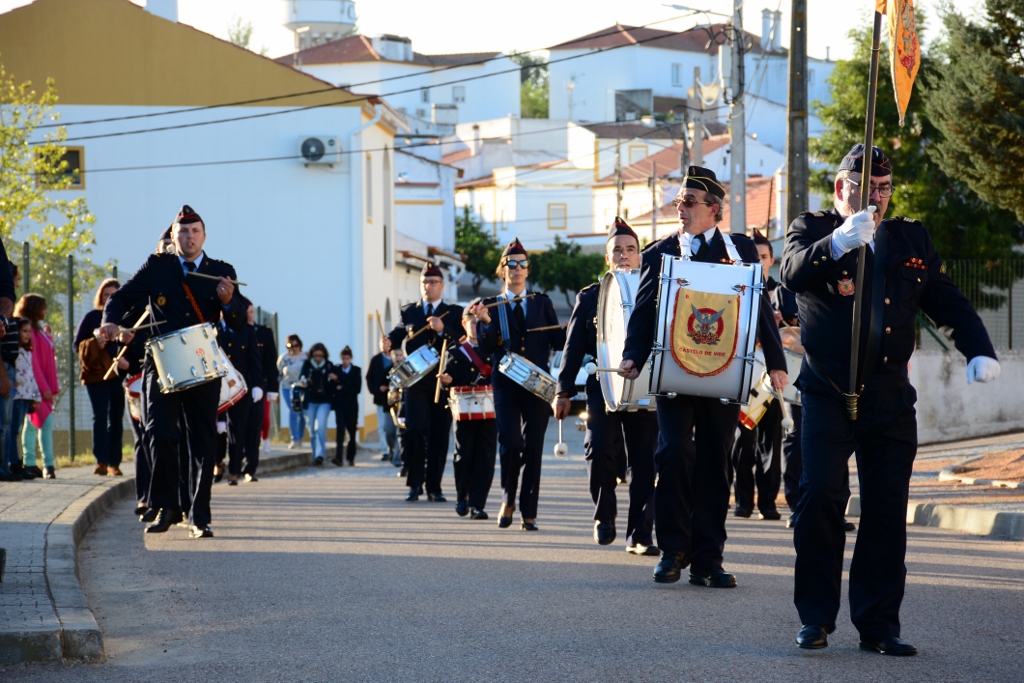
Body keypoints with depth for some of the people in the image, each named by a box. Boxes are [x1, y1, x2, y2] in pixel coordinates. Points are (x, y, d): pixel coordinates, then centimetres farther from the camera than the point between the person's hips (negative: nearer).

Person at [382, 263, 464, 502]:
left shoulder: (455, 313, 7)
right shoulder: (409, 312, 13)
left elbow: (463, 342, -4)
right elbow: (399, 332, 20)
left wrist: (442, 329, -20)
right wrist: (389, 341, -3)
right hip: (415, 381, 1)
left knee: (439, 436, 0)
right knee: (415, 430, -11)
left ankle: (434, 487, 7)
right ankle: (415, 483, -2)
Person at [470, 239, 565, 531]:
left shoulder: (542, 303, 12)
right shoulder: (490, 306, 8)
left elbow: (558, 341, 6)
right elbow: (487, 348, -3)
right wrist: (485, 323, -20)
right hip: (506, 385, -1)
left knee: (533, 447, 0)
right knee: (510, 443, -13)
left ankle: (528, 513, 4)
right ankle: (508, 501, 10)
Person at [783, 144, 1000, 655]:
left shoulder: (911, 240, 15)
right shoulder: (814, 230, 3)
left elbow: (948, 303, 14)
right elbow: (792, 272, -19)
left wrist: (979, 350, -3)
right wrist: (837, 243, -37)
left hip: (890, 398, 4)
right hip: (829, 396, -3)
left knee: (887, 512, 2)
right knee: (821, 496, -13)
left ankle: (878, 625, 9)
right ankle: (815, 617, -1)